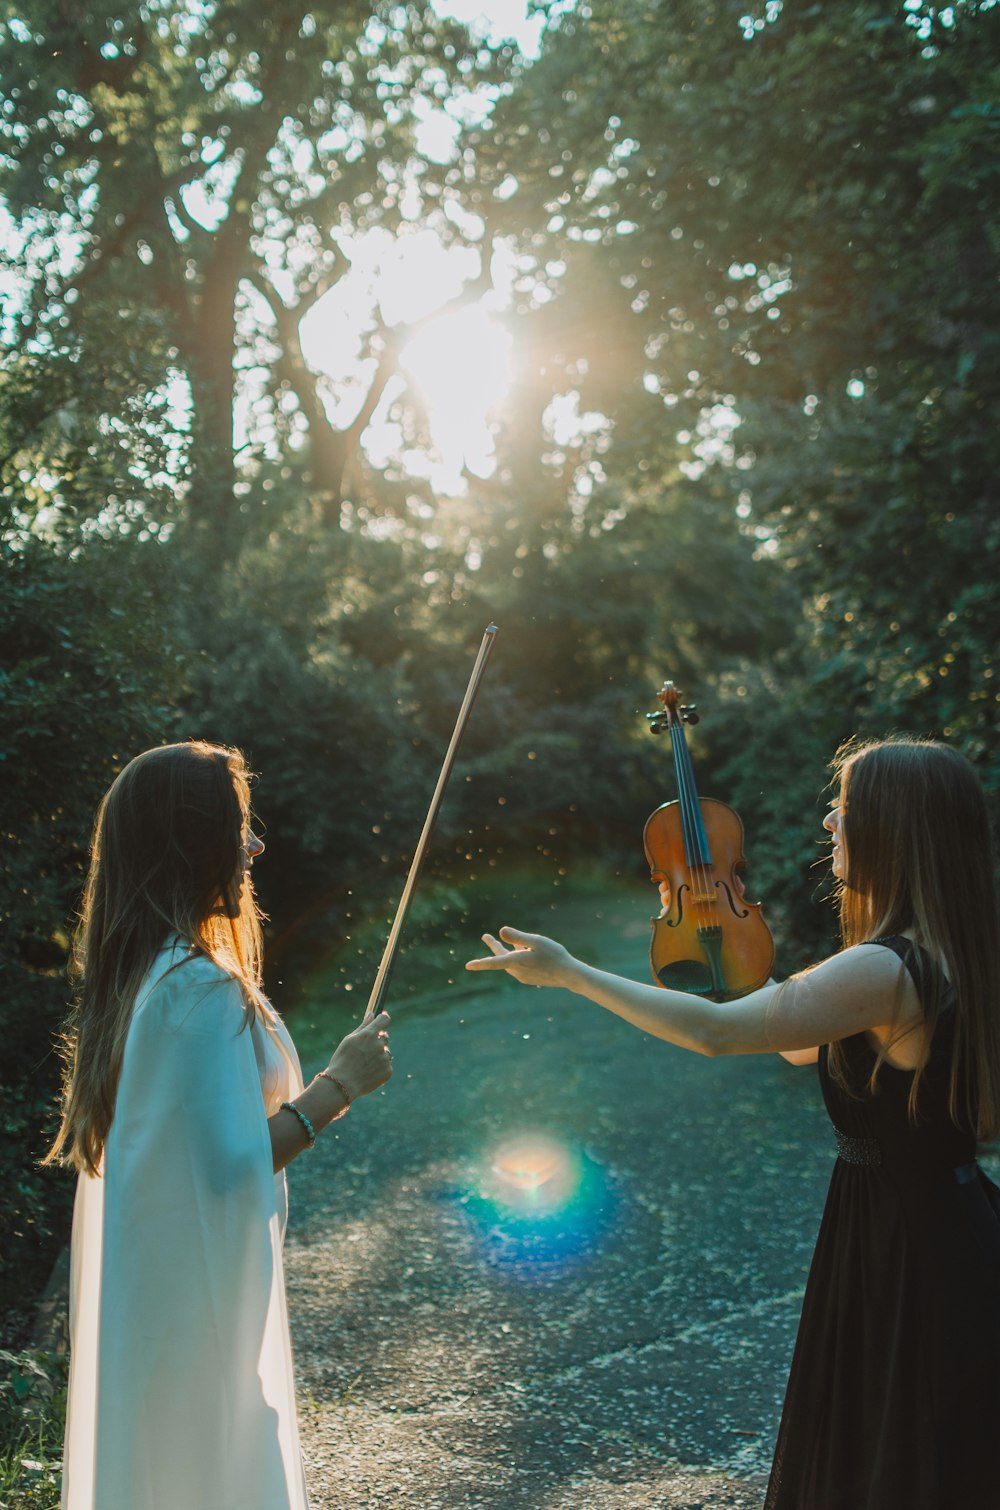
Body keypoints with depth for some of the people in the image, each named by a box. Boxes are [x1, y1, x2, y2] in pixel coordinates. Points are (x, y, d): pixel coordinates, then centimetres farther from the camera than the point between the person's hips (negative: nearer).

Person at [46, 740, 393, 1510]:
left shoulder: (127, 973, 5)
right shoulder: (203, 989, -24)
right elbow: (234, 1166, -25)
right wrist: (339, 1084, -17)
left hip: (134, 1280, 9)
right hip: (197, 1288, -9)